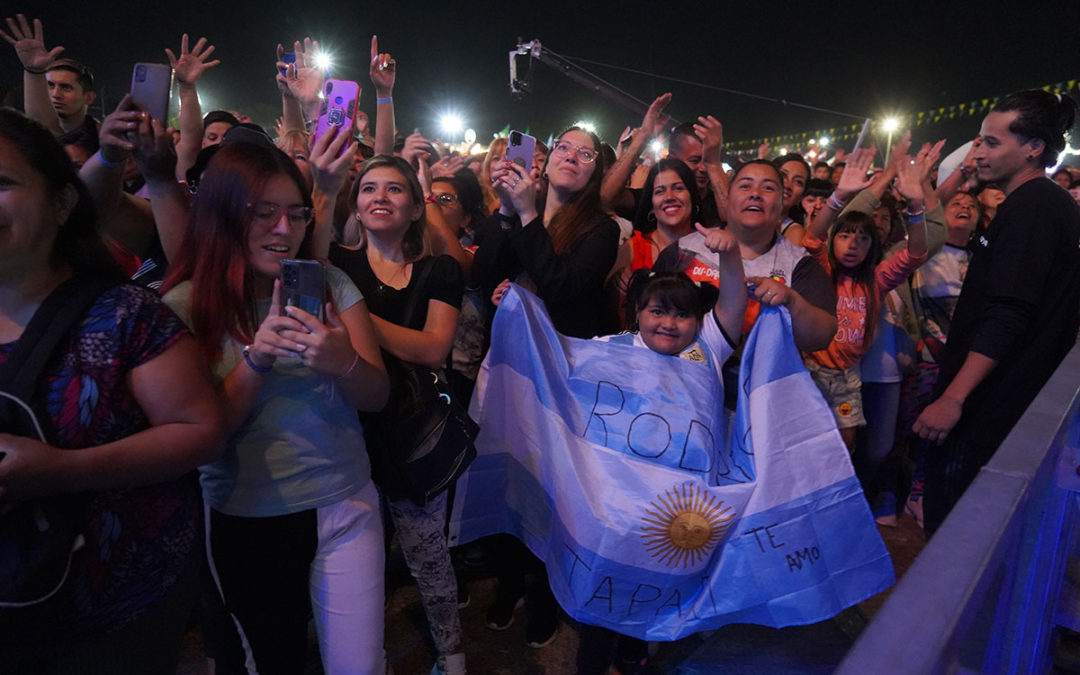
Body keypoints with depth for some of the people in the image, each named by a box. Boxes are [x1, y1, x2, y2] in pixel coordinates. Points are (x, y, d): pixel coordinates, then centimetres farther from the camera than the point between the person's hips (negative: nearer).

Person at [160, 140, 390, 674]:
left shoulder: (330, 285, -2)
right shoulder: (186, 304, -7)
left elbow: (377, 397, -4)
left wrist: (344, 363, -26)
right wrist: (255, 358, -24)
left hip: (344, 504, 1)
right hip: (244, 517, 0)